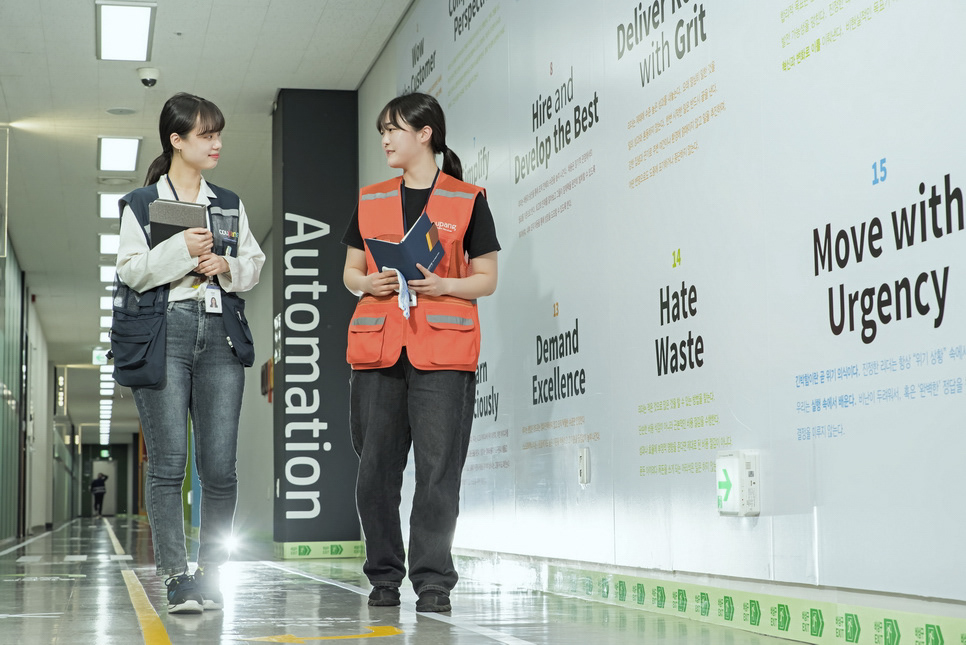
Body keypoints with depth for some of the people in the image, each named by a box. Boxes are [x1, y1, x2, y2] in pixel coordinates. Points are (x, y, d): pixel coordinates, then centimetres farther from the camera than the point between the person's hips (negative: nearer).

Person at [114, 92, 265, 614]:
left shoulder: (229, 205, 19)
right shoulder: (140, 204, 8)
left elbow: (254, 264, 19)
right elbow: (131, 271, 0)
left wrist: (227, 266, -1)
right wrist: (180, 249, -13)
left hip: (220, 335, 3)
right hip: (163, 334, -3)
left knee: (220, 466, -3)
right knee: (168, 462, -8)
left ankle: (211, 574, 8)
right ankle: (176, 578, -5)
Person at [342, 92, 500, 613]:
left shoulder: (468, 200, 7)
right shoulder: (370, 200, 17)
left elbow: (486, 278, 6)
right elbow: (350, 272, 19)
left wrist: (444, 285, -13)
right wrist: (369, 283, -4)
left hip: (443, 352, -3)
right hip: (376, 348, 4)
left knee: (438, 470, -7)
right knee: (375, 469, 3)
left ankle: (433, 581, -2)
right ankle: (384, 577, 13)